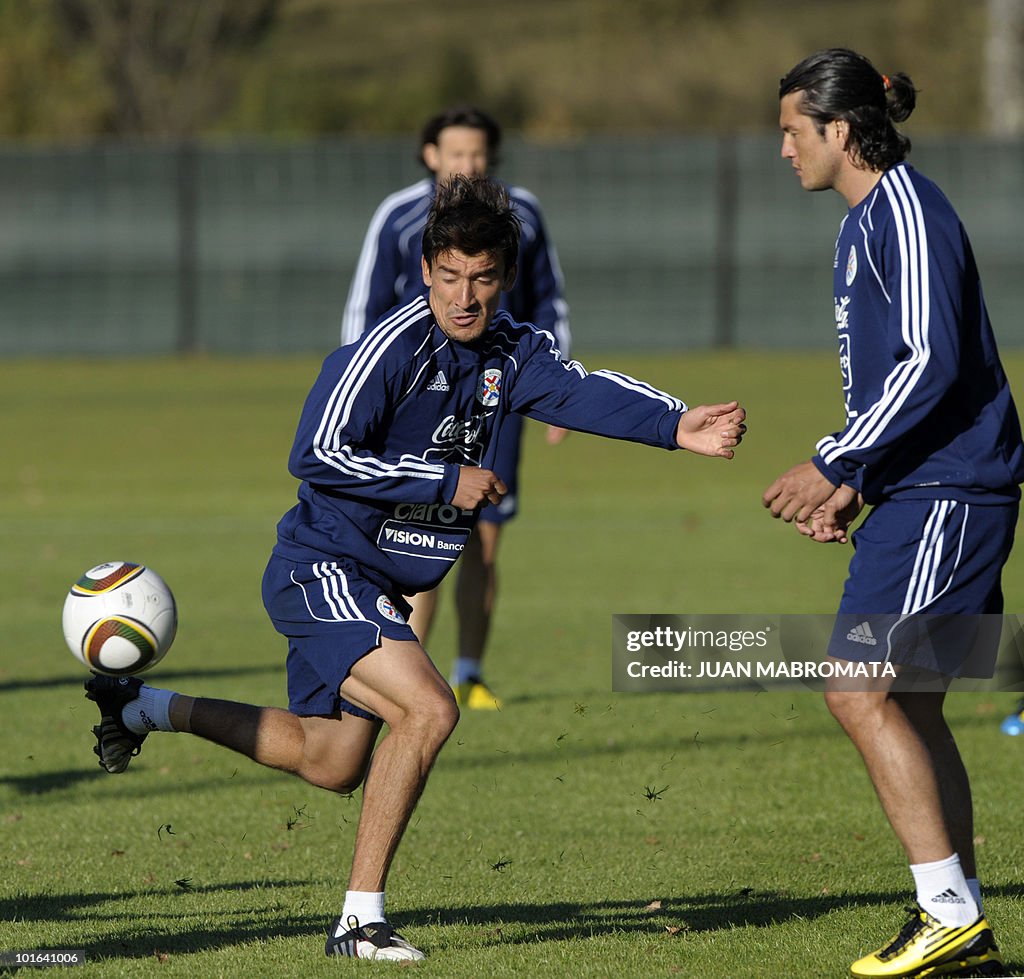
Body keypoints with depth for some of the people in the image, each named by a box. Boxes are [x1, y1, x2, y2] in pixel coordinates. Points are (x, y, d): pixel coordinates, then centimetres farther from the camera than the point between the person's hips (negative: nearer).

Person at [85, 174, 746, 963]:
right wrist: (447, 481, -24)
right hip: (324, 569, -9)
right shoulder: (391, 349, -20)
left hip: (377, 590, 9)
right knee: (428, 709, -26)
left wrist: (676, 425, -36)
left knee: (331, 763, 21)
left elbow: (583, 390, -18)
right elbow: (315, 455, -24)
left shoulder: (509, 354, 0)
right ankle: (360, 919, -18)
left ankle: (151, 707, 39)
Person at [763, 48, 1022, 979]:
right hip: (918, 492, 10)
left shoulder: (907, 215, -14)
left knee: (861, 688, -13)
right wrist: (856, 481, 16)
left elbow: (932, 362, -22)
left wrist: (835, 466, -19)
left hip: (946, 498, -10)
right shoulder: (864, 222, 18)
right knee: (911, 705, 10)